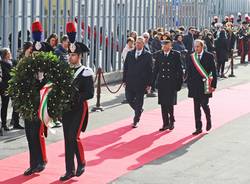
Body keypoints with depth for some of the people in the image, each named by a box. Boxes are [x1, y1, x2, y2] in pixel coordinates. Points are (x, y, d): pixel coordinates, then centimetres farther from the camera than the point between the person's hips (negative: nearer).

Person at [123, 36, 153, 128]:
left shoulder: (147, 55, -3)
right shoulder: (130, 54, 8)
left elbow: (150, 70, -3)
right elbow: (125, 67, 10)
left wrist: (149, 83, -7)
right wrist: (125, 80, 3)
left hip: (141, 83, -3)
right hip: (130, 82, 3)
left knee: (138, 102, 2)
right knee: (129, 99, 3)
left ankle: (136, 121, 12)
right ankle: (139, 110, 32)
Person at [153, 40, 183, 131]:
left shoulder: (176, 54, 0)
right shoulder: (158, 54, 7)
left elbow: (179, 69, 1)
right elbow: (156, 69, 11)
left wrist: (179, 82, -3)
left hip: (172, 83, -3)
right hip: (162, 83, 3)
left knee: (170, 103, -7)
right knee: (163, 104, 4)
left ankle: (171, 121, 16)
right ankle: (165, 123, 14)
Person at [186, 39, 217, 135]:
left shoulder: (209, 56, -1)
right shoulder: (191, 57, 6)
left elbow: (214, 71, -1)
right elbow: (189, 72, 10)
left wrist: (213, 85, -6)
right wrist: (189, 85, 5)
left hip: (205, 85, -3)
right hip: (195, 86, 3)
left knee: (204, 104, -7)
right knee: (196, 107, 3)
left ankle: (208, 120, 23)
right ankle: (198, 128, 9)